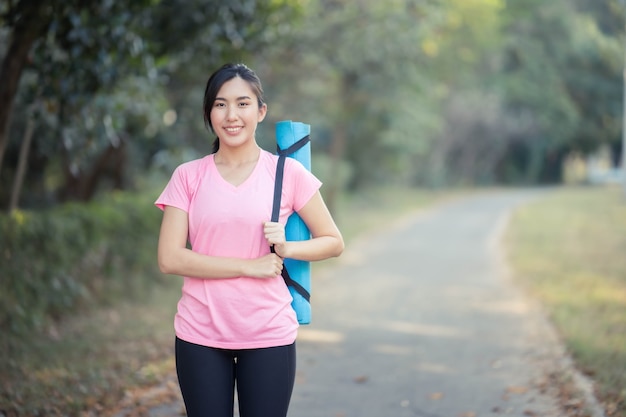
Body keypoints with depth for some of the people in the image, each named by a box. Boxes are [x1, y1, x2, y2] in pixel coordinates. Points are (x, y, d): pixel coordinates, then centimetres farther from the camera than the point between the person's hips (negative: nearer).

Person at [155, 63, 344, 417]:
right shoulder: (188, 177, 1)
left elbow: (334, 242, 6)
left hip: (268, 335, 0)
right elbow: (169, 258, -8)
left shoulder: (288, 173, -1)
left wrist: (287, 248, -13)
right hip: (200, 335, 1)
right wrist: (250, 266, -14)